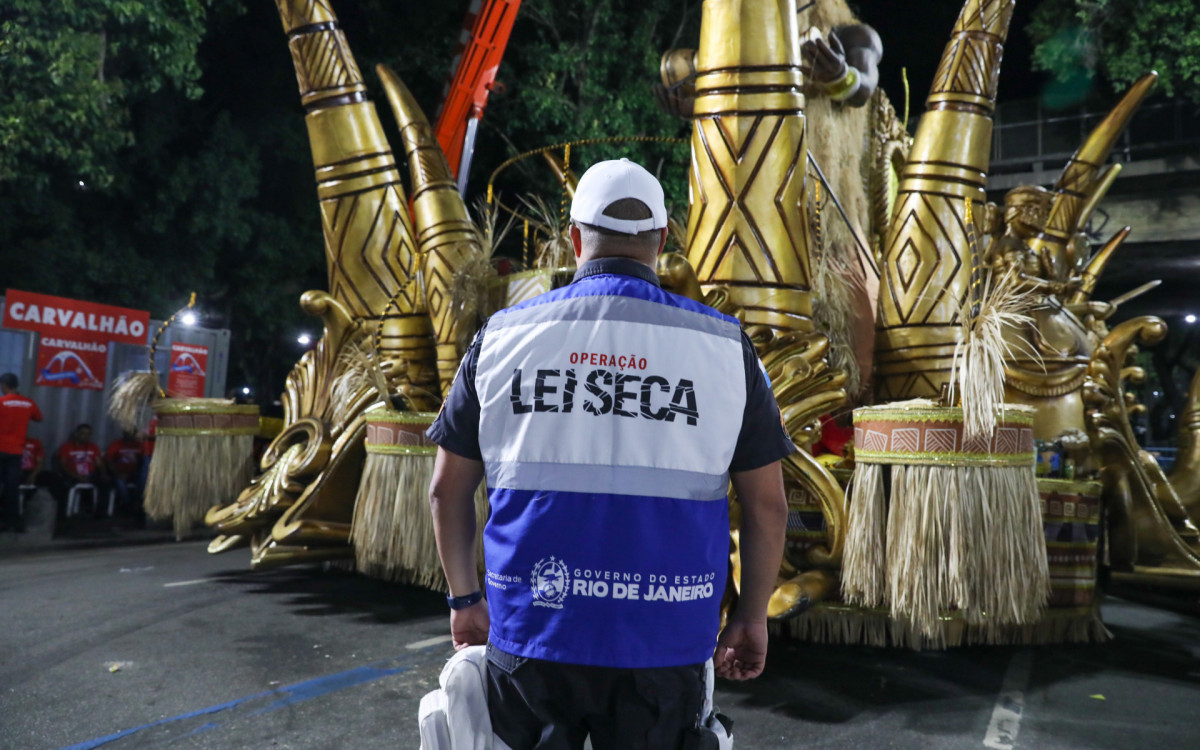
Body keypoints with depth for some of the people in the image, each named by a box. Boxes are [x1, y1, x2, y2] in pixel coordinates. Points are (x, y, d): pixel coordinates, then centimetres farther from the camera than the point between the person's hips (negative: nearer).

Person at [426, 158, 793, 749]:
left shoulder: (502, 336, -1)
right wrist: (752, 617, 13)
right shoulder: (723, 346, -3)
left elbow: (447, 490, 4)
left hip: (529, 636, 1)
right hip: (662, 643, 0)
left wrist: (465, 599, 17)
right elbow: (767, 506, 0)